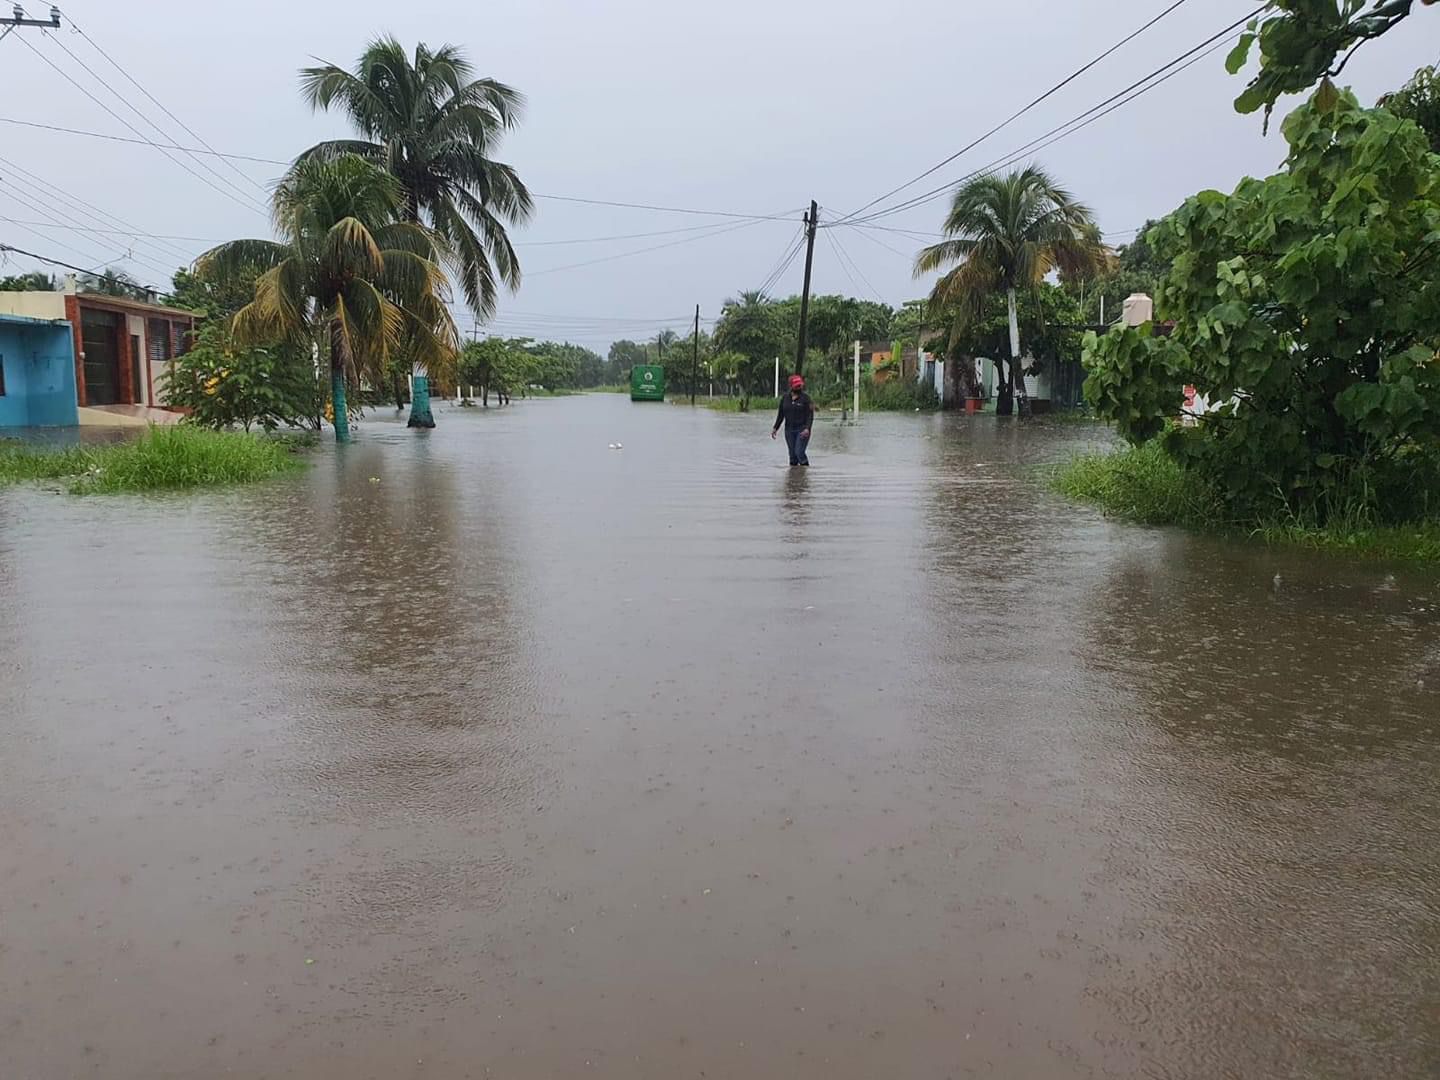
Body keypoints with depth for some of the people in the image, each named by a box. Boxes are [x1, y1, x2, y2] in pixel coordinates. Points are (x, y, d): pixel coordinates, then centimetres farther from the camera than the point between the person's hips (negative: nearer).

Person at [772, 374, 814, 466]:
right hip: (789, 430, 4)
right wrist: (775, 428, 8)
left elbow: (810, 415, -8)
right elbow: (780, 415, 14)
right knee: (792, 454, 6)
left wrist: (807, 428, -21)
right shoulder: (785, 398, 8)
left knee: (799, 452, -15)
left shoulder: (806, 398, -3)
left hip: (802, 431, -4)